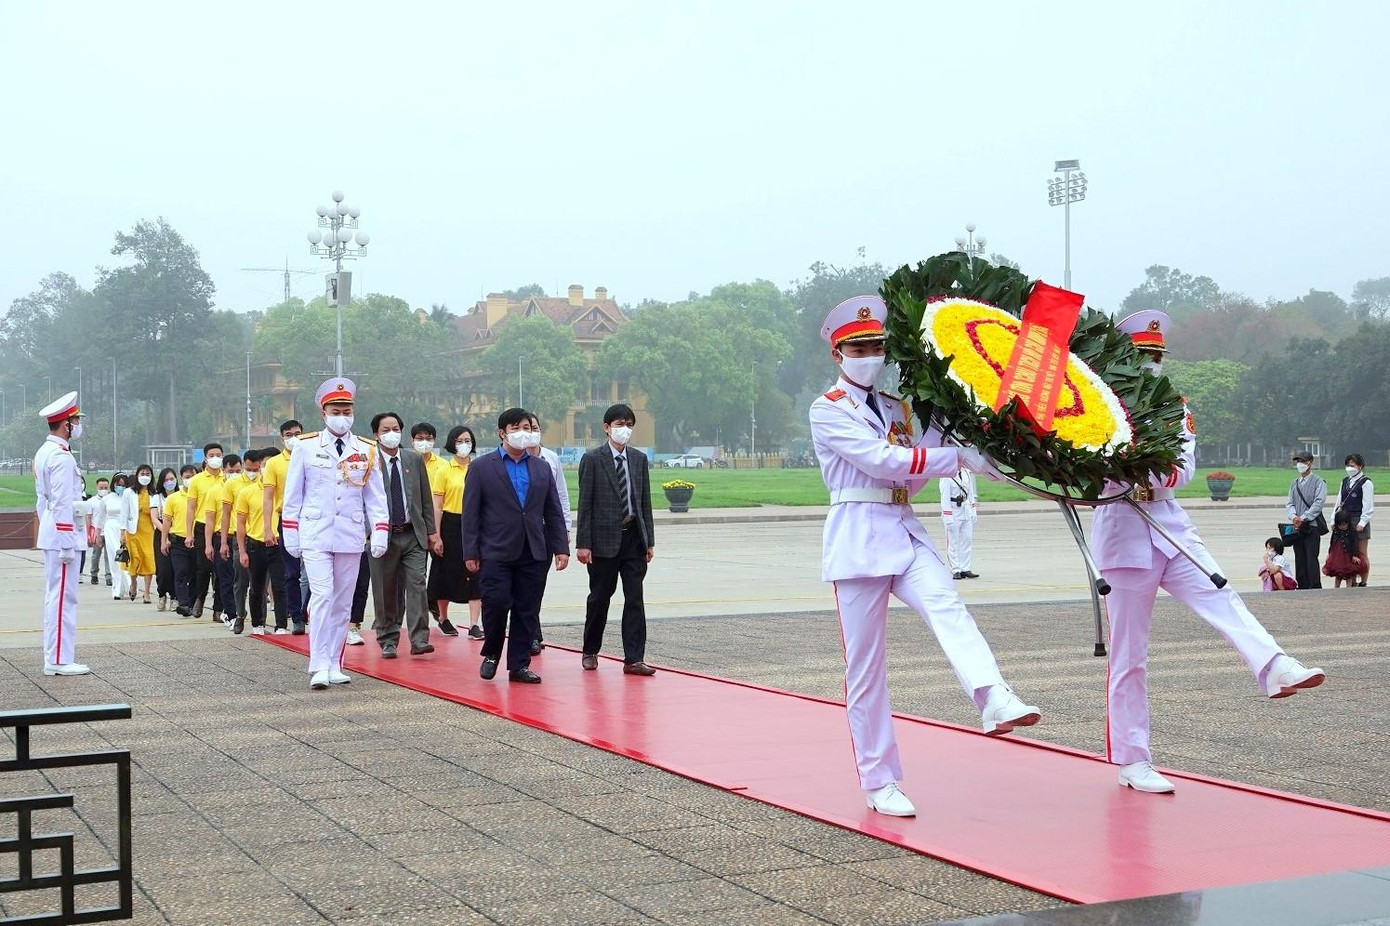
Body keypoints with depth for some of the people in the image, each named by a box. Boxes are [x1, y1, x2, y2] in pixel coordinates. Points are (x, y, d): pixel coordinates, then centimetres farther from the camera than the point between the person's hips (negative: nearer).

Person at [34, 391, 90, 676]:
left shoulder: (44, 453, 15)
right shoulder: (62, 457, -16)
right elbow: (63, 504, -20)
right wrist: (67, 544, -20)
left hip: (49, 535, 10)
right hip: (63, 536, -10)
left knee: (55, 596, 13)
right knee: (63, 597, -7)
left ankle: (54, 656, 18)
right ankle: (59, 660, -4)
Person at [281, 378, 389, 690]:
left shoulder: (366, 450, 6)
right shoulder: (305, 447, 1)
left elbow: (375, 497, 8)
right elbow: (292, 495, 6)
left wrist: (379, 534, -1)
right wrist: (290, 535, 3)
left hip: (350, 537, 3)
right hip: (315, 536, -3)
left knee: (343, 603, 7)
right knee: (322, 597, -13)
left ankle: (334, 665, 15)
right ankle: (319, 667, -13)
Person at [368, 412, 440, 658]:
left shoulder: (415, 460, 9)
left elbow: (426, 499, 12)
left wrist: (431, 532, 9)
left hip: (414, 535, 2)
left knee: (417, 585, -8)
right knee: (385, 591, 4)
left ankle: (419, 640, -8)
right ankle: (388, 641, 14)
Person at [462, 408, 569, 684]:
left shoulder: (542, 468, 14)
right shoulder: (482, 467, 2)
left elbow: (553, 512, 14)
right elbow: (471, 513, -1)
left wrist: (561, 547, 5)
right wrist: (470, 553, -6)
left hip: (534, 554, 4)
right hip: (496, 552, -3)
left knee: (527, 611, 3)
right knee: (496, 604, -9)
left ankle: (519, 665, 12)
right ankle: (491, 655, 14)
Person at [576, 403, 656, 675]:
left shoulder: (639, 459, 10)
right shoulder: (592, 459, -3)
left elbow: (645, 502, 11)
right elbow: (585, 503, -6)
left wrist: (650, 540, 6)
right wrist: (583, 543, -11)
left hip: (634, 539, 4)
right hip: (604, 539, -3)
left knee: (635, 599, -1)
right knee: (599, 598, 7)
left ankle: (634, 659, 0)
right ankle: (590, 652, 24)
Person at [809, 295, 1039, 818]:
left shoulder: (896, 408, 18)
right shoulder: (828, 410, -2)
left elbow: (909, 479, 13)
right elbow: (882, 461, -14)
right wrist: (958, 457, -15)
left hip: (905, 531, 5)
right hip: (859, 536, -5)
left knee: (948, 608, -25)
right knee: (865, 665, -1)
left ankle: (995, 701, -47)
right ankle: (879, 783, 6)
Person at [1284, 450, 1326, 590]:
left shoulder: (1318, 481, -1)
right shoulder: (1294, 483, 16)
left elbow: (1319, 502, -11)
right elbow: (1289, 503, 12)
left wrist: (1303, 518, -16)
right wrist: (1294, 517, -9)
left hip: (1312, 526, -6)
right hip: (1297, 527, 6)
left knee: (1311, 558, -10)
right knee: (1299, 559, 6)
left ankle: (1315, 588, -9)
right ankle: (1302, 587, 12)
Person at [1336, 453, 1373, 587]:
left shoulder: (1365, 483, -5)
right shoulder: (1345, 482, 14)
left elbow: (1368, 505, -9)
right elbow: (1339, 502, 15)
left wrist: (1362, 522, -16)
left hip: (1359, 522, -6)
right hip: (1345, 521, 6)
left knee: (1362, 554, 0)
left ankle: (1363, 583, 5)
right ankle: (1352, 582, 9)